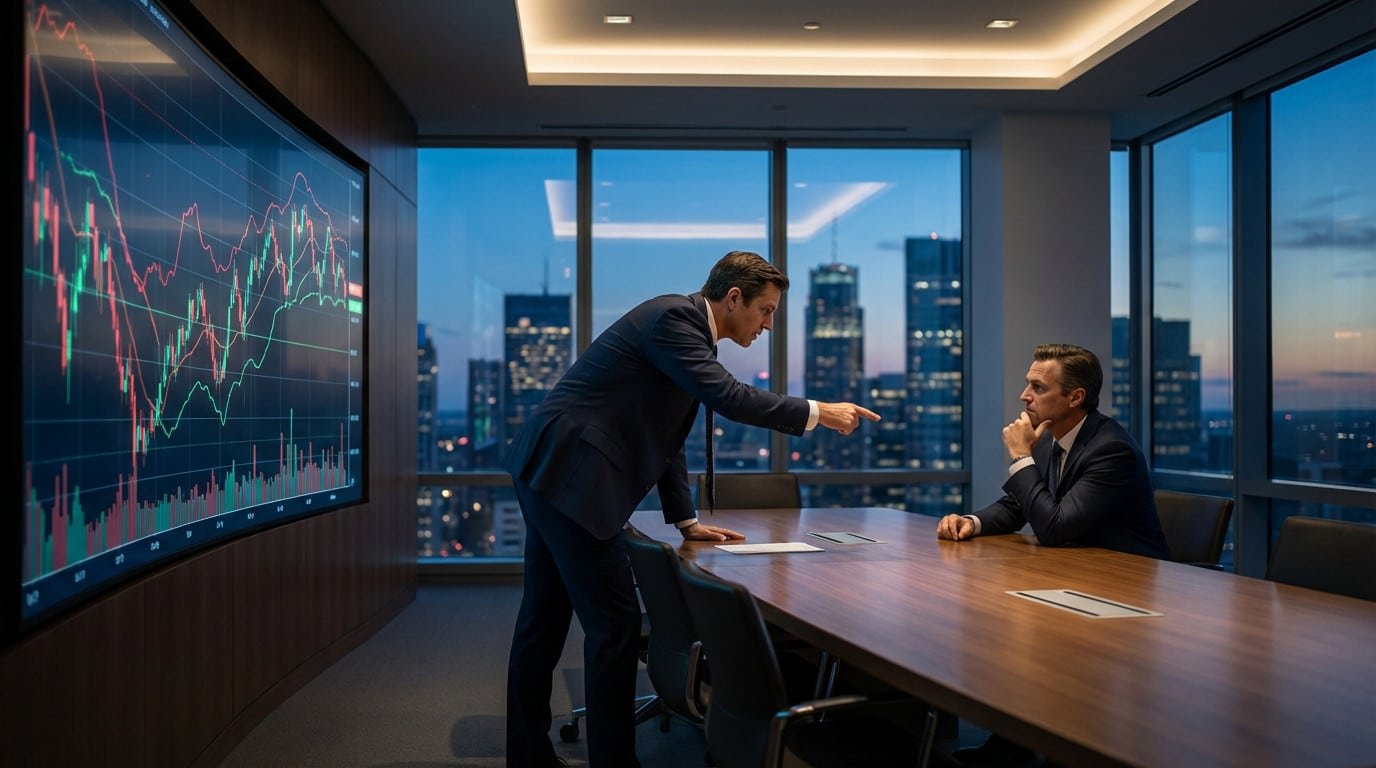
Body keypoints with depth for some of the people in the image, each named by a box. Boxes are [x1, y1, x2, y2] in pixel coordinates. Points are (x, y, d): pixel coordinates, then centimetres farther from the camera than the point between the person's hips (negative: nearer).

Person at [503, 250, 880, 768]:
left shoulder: (685, 326, 17)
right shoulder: (672, 317, -12)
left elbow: (664, 435, 21)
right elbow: (726, 396, -23)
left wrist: (686, 521, 21)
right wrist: (817, 413, -13)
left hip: (552, 472, 10)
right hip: (567, 473, -10)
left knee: (545, 620, 16)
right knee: (615, 624, -6)